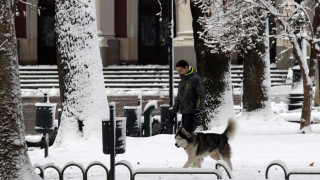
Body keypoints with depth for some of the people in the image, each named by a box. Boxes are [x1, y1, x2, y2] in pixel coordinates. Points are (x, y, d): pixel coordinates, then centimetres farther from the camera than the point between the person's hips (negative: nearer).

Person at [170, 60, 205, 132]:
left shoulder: (196, 79, -6)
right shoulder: (181, 82, 19)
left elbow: (201, 96, -10)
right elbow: (178, 98, 28)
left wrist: (198, 110, -18)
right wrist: (174, 111, 23)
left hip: (193, 113, -8)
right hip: (184, 113, 8)